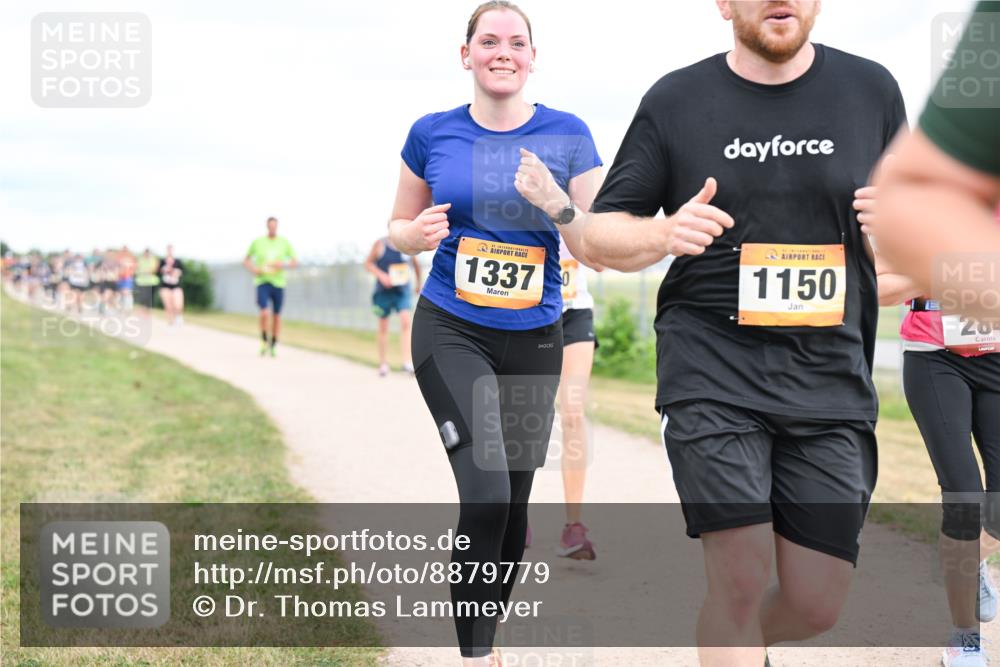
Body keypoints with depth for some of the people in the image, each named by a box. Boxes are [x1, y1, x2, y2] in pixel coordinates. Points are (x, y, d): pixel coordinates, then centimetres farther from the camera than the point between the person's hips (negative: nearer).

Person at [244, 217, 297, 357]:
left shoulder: (285, 243, 3)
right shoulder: (257, 242, 2)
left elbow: (295, 262, 5)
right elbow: (246, 261, 13)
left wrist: (283, 265, -15)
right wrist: (253, 269, -8)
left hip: (278, 282, 2)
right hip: (262, 282, -2)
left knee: (276, 316, 6)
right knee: (264, 313, -18)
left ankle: (273, 346, 21)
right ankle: (264, 340, 5)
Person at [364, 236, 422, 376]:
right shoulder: (380, 245, -5)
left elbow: (416, 264, 19)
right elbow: (368, 263, -2)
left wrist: (418, 283, 28)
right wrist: (381, 275, -18)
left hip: (403, 291, 1)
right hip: (384, 291, -1)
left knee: (405, 321, -18)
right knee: (383, 327, 7)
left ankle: (407, 362, -21)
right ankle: (383, 363, 20)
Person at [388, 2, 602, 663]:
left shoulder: (567, 135, -1)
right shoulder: (432, 134, 1)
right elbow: (399, 229, 12)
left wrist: (555, 202, -21)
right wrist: (419, 232, -11)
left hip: (533, 338, 2)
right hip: (451, 331, -2)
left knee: (514, 501, 9)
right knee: (486, 492, -19)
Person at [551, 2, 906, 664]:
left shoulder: (872, 90, 6)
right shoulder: (675, 101, 2)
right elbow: (599, 233, 6)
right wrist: (664, 234, -16)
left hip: (830, 378, 2)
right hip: (712, 369, -2)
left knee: (815, 606, 5)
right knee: (740, 581, -12)